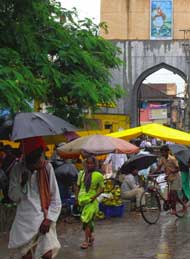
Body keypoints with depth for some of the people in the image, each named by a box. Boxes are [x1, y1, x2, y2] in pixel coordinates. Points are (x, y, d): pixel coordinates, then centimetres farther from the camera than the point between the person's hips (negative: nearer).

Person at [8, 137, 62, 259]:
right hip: (25, 221, 1)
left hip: (44, 220, -1)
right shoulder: (17, 170, -2)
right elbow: (14, 197, 2)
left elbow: (56, 199, -1)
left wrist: (49, 219, -9)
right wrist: (22, 184, -15)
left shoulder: (47, 168, -4)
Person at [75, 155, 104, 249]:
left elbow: (101, 188, -1)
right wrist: (77, 197, 9)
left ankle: (86, 241, -8)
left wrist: (95, 196, -14)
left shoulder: (98, 175, -3)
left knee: (86, 219, -12)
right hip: (82, 199, 5)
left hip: (91, 200, -5)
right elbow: (78, 186, 17)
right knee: (89, 220, 15)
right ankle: (91, 236, 32)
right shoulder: (81, 174, 9)